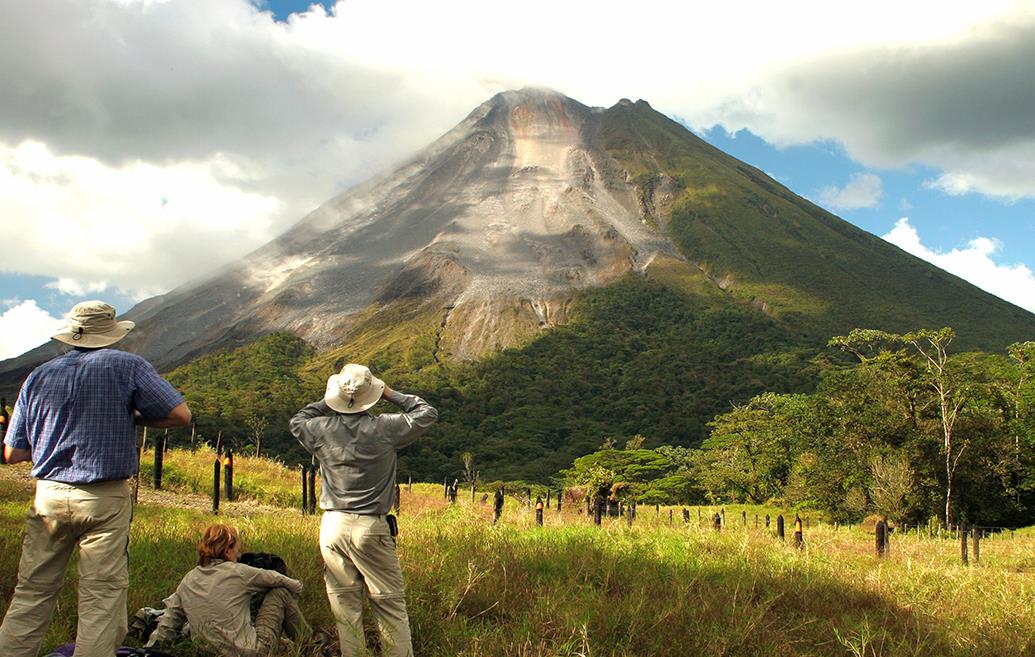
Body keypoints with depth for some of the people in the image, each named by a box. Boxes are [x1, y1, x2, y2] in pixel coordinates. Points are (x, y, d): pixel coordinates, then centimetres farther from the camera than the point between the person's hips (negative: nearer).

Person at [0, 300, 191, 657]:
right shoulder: (127, 367, -2)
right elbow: (181, 414, -6)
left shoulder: (39, 376, 8)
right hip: (105, 498, -4)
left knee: (32, 591, 12)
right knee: (102, 594, 1)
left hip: (49, 495, 4)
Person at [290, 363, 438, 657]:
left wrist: (328, 402, 20)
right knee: (390, 604, 5)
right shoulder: (384, 428, -9)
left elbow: (297, 421, 23)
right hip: (371, 527, -3)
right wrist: (390, 394, 10)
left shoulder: (322, 429, -1)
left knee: (344, 606, 10)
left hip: (333, 526, 3)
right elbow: (427, 413, 4)